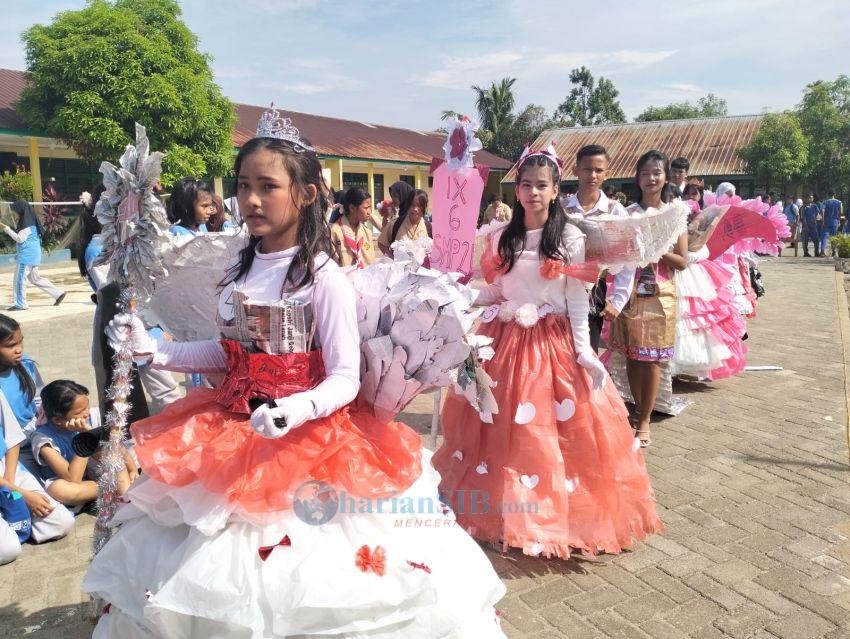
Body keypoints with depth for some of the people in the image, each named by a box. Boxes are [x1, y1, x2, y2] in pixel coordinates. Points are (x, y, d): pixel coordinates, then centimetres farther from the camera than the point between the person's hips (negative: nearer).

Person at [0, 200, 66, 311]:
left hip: (27, 256, -10)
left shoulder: (27, 223, -15)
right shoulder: (29, 221, 14)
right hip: (31, 255, 10)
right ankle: (58, 293, 14)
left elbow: (20, 238, -18)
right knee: (34, 278, 16)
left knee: (19, 279, -3)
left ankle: (20, 304, 3)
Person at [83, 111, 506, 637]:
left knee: (302, 578, 2)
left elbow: (345, 378, -18)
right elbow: (232, 355, 12)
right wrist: (155, 350, 6)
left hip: (310, 439, -6)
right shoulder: (240, 270, 4)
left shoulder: (325, 279, -16)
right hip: (233, 434, 6)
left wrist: (297, 409, -35)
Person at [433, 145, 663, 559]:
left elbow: (578, 298, -4)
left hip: (554, 342, -3)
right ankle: (503, 504, 25)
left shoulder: (569, 238, -3)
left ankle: (558, 508, 18)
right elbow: (493, 292, 11)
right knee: (502, 428, 7)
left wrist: (583, 349, -11)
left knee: (556, 431, -1)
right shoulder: (500, 237, 6)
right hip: (506, 340, 3)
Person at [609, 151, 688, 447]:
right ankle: (640, 411, 23)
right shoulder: (627, 213, 5)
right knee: (632, 356, 6)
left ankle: (644, 422, 9)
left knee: (652, 359, 0)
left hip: (660, 294, -1)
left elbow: (682, 261, -3)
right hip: (630, 291, 1)